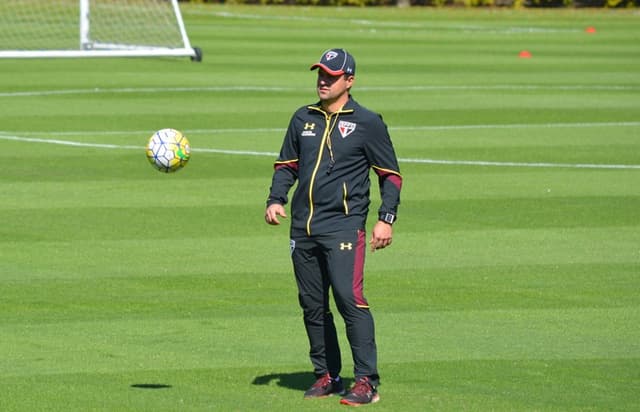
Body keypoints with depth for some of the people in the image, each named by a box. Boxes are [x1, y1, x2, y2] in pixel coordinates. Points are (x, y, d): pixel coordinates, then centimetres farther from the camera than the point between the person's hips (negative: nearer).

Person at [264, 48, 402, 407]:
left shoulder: (367, 122, 1)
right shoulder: (303, 119, 15)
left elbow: (390, 174, 2)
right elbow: (287, 165, 23)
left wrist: (386, 218, -7)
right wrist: (276, 200, 6)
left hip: (344, 227, -6)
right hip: (303, 227, 6)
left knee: (349, 298, -17)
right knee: (312, 305, 7)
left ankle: (367, 381, -15)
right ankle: (327, 376, 17)